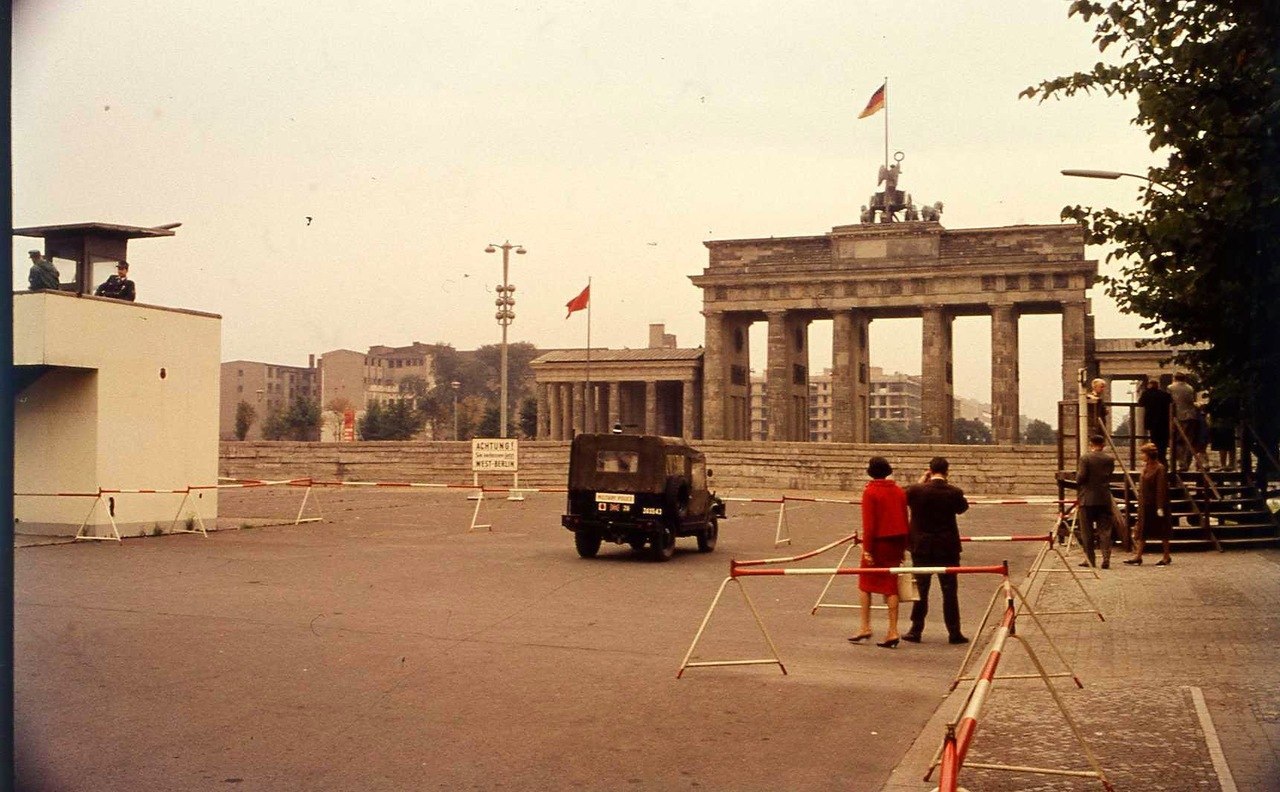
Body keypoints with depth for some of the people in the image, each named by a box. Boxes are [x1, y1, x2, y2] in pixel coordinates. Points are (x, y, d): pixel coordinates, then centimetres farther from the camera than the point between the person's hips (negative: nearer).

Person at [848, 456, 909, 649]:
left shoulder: (870, 492, -10)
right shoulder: (899, 491, 7)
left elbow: (869, 524, -14)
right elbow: (904, 520, 10)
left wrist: (867, 549, -12)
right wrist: (903, 548, 16)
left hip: (878, 542, -5)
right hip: (896, 544, 5)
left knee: (865, 583, 10)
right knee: (891, 586, 7)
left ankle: (865, 627, 9)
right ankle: (893, 631, 5)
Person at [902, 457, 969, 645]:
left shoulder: (916, 490, -11)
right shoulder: (954, 492, -10)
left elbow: (905, 498, 10)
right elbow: (963, 507, 10)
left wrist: (921, 482, 11)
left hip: (921, 547, 0)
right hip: (947, 548, 0)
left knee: (921, 588, 8)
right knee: (949, 590, 6)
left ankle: (916, 630, 11)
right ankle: (954, 632, 8)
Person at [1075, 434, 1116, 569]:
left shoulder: (1085, 457, -10)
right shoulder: (1110, 459, 2)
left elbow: (1081, 477, -12)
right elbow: (1110, 476, 8)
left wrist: (1078, 490, 6)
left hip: (1087, 498, -3)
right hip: (1104, 498, 3)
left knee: (1087, 530, 6)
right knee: (1104, 529, 6)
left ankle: (1090, 559, 8)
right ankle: (1106, 559, -2)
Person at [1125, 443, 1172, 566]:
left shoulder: (1160, 469, -15)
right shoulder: (1145, 467, 10)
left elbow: (1161, 489, -18)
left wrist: (1160, 507, -21)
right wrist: (1140, 502, 15)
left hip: (1156, 504, -8)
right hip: (1145, 505, 8)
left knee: (1162, 531, 3)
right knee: (1142, 530, 4)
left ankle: (1166, 558, 13)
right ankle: (1138, 557, 4)